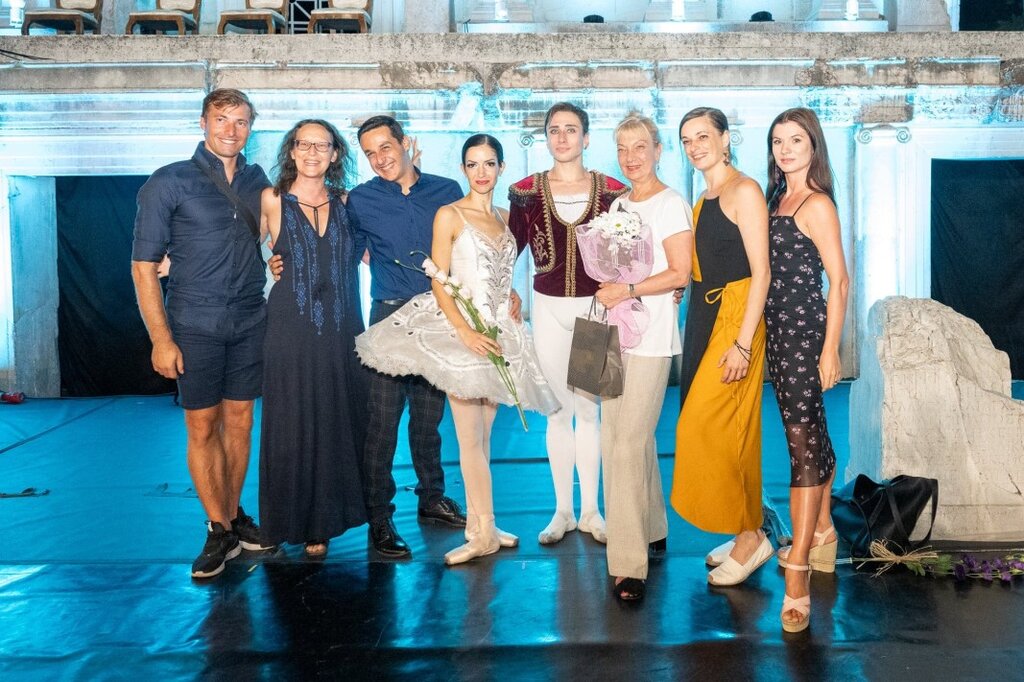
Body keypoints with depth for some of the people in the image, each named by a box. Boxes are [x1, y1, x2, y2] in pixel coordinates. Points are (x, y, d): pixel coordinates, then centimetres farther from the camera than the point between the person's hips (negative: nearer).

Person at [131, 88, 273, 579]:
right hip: (195, 325, -3)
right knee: (203, 428, 1)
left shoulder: (258, 181, 8)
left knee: (239, 423, 9)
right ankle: (220, 530, 12)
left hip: (250, 322, 4)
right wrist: (160, 338, -12)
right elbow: (144, 265, -7)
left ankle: (232, 516, 23)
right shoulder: (168, 183, -5)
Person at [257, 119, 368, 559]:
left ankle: (323, 521, 21)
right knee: (293, 427, 2)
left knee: (339, 423, 7)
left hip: (342, 333, 3)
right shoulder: (272, 201, 1)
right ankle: (294, 520, 17)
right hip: (292, 333, -3)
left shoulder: (344, 203, 9)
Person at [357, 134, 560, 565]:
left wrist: (512, 298, 2)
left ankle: (477, 524, 14)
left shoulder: (505, 219, 15)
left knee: (482, 434, 8)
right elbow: (438, 283, -9)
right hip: (459, 331, -5)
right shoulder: (449, 215, -3)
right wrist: (467, 332, -20)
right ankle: (485, 532, 1)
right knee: (471, 436, -5)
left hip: (499, 334, 6)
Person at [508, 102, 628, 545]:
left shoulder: (611, 191, 0)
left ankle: (590, 509, 17)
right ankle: (563, 510, 18)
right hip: (549, 308, 1)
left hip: (596, 307, 0)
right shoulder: (527, 191, 1)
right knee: (557, 411, 6)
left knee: (590, 409, 4)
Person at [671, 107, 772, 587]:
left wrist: (743, 343, -20)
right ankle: (746, 533, 21)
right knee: (732, 430, 11)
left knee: (704, 427, -10)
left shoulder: (744, 191, -10)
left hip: (736, 318, -8)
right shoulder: (703, 199, 15)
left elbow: (760, 272, -15)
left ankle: (748, 535, 3)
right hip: (703, 318, 8)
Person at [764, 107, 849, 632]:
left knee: (803, 439, -8)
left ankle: (797, 570, -6)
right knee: (811, 433, 17)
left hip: (804, 331, -9)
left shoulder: (816, 204, -10)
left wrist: (830, 349, -16)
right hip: (779, 331, 9)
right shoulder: (780, 199, 14)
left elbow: (839, 279, -13)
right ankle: (822, 532, 31)